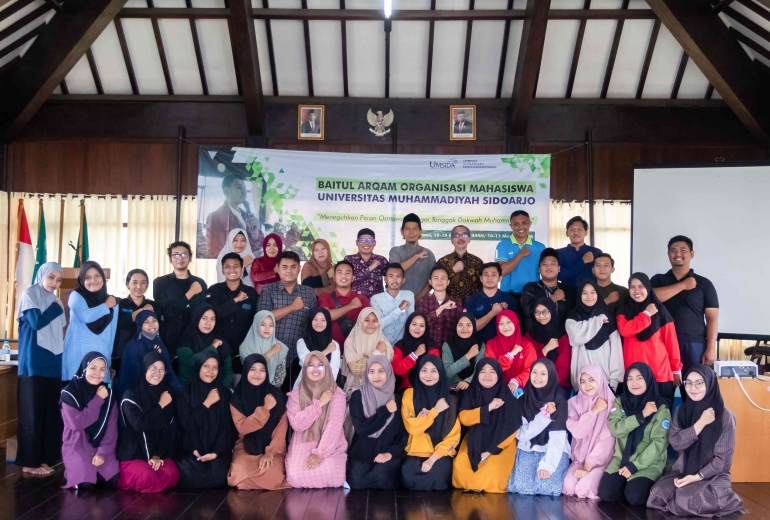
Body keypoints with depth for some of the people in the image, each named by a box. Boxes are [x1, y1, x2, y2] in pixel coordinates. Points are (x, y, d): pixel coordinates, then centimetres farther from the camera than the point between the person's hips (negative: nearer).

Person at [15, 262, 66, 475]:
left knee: (51, 411, 5)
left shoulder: (55, 301, 16)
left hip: (53, 362, 6)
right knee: (33, 411, -4)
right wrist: (57, 307, -5)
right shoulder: (29, 295, -2)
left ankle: (45, 458, 12)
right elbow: (36, 322, -15)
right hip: (34, 363, -6)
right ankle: (30, 462, 2)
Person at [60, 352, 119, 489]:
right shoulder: (70, 392, -9)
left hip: (100, 446, 3)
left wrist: (102, 452, -14)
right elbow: (76, 423, -20)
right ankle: (73, 471, 10)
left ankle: (95, 470, 15)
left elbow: (112, 428, 0)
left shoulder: (108, 394, 3)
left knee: (113, 480, -17)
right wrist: (97, 400, -19)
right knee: (85, 482, -23)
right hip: (76, 445, -3)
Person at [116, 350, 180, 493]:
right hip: (133, 453, -3)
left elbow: (170, 429, 3)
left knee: (171, 475, -26)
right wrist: (160, 406, -13)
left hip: (159, 453, 3)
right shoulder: (131, 394, -6)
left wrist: (158, 455, -8)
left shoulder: (167, 394, 6)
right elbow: (139, 424, -20)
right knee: (147, 477, -31)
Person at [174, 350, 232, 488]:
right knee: (189, 474, -30)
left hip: (217, 450, 1)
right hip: (190, 450, 0)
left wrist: (216, 452, -13)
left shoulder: (224, 393, 6)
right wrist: (207, 403, -11)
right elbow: (187, 425, -11)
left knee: (217, 473, -29)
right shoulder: (184, 393, 1)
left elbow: (226, 426, 0)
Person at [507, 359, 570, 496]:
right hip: (528, 451, 2)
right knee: (520, 486, -22)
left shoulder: (559, 402, -5)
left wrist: (547, 465, -25)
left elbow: (558, 438, -13)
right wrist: (544, 415, -17)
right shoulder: (523, 400, 2)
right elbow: (521, 434, -6)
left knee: (546, 488, -25)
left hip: (553, 452, -1)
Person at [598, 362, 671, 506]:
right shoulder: (619, 402, 4)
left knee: (634, 496, -26)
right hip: (622, 459, 3)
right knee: (605, 493, -18)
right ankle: (626, 483, 10)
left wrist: (634, 466, -16)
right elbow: (614, 429, -10)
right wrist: (642, 415, -18)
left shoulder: (661, 408, -6)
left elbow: (659, 442, -11)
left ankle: (643, 484, 6)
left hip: (649, 462, -3)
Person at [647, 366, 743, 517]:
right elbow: (675, 442, -9)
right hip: (683, 471, 4)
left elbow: (723, 457, -9)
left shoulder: (725, 416, -8)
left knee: (684, 500, -31)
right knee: (658, 494, -24)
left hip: (713, 474, -4)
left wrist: (698, 477, -18)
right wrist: (701, 423, -17)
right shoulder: (681, 411, 4)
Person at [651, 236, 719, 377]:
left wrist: (711, 348, -5)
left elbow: (712, 318, 3)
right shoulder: (658, 280, 11)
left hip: (695, 346, -1)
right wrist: (682, 286, -9)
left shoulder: (704, 283, 7)